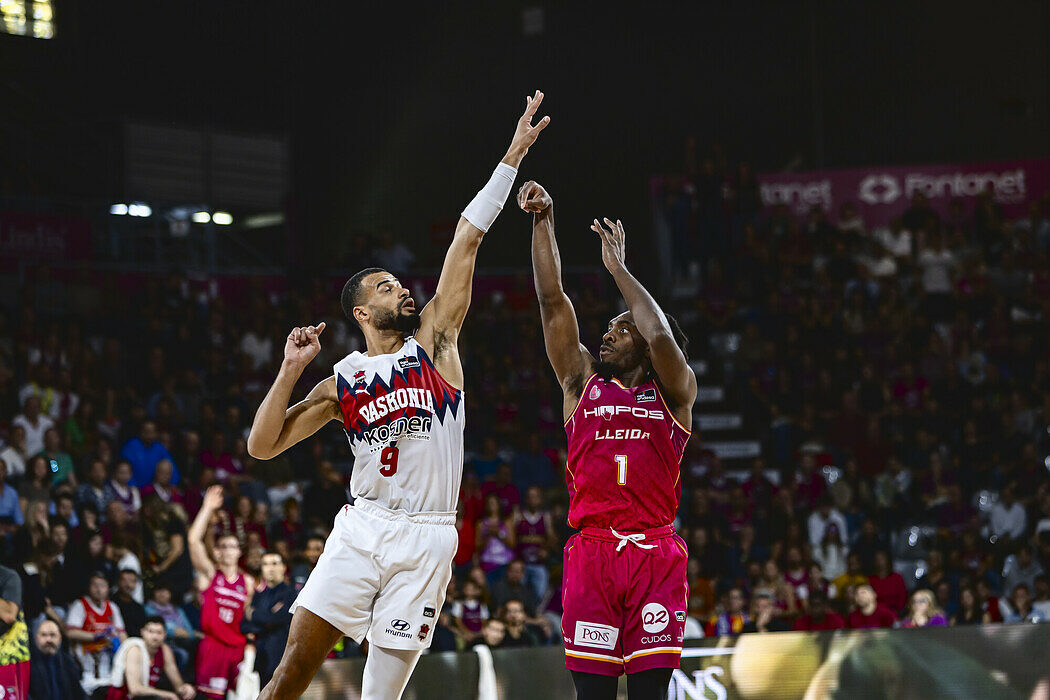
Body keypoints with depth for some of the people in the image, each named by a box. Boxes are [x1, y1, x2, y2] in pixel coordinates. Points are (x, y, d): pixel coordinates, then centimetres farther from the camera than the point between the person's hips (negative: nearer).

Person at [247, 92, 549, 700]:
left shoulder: (434, 340, 8)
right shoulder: (343, 380, 9)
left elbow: (468, 238, 3)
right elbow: (262, 446, 6)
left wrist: (513, 157, 2)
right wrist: (291, 371, -5)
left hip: (426, 541, 0)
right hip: (363, 529, 0)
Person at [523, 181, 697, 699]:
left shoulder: (674, 392, 10)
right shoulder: (582, 382, 16)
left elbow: (662, 337, -10)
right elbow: (553, 300, 10)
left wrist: (617, 266, -3)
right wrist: (543, 221, 3)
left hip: (655, 553, -2)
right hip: (591, 552, 2)